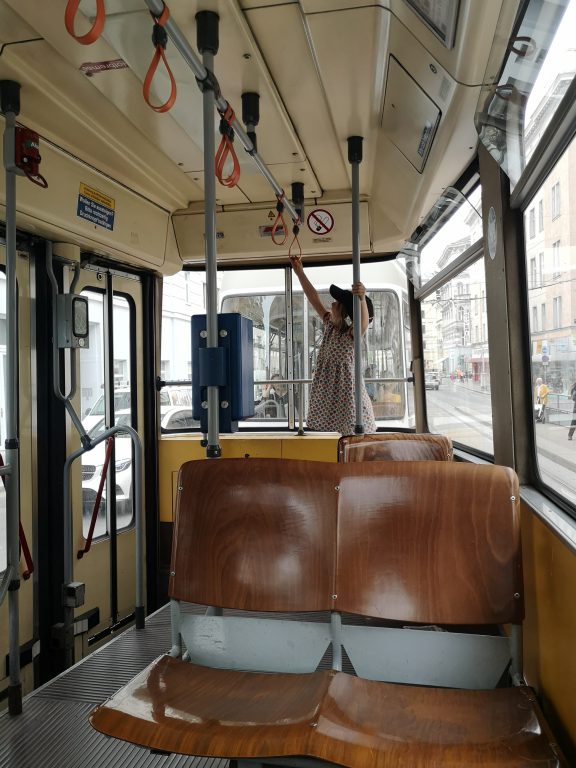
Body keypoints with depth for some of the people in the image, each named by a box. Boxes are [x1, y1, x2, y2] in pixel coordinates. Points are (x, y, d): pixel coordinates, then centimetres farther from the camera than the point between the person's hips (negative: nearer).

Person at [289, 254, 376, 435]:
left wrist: (362, 299, -56)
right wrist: (299, 272, 11)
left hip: (346, 392, -7)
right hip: (326, 393, 7)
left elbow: (364, 321, -37)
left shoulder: (353, 333, -13)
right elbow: (314, 299, 11)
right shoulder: (330, 325, 7)